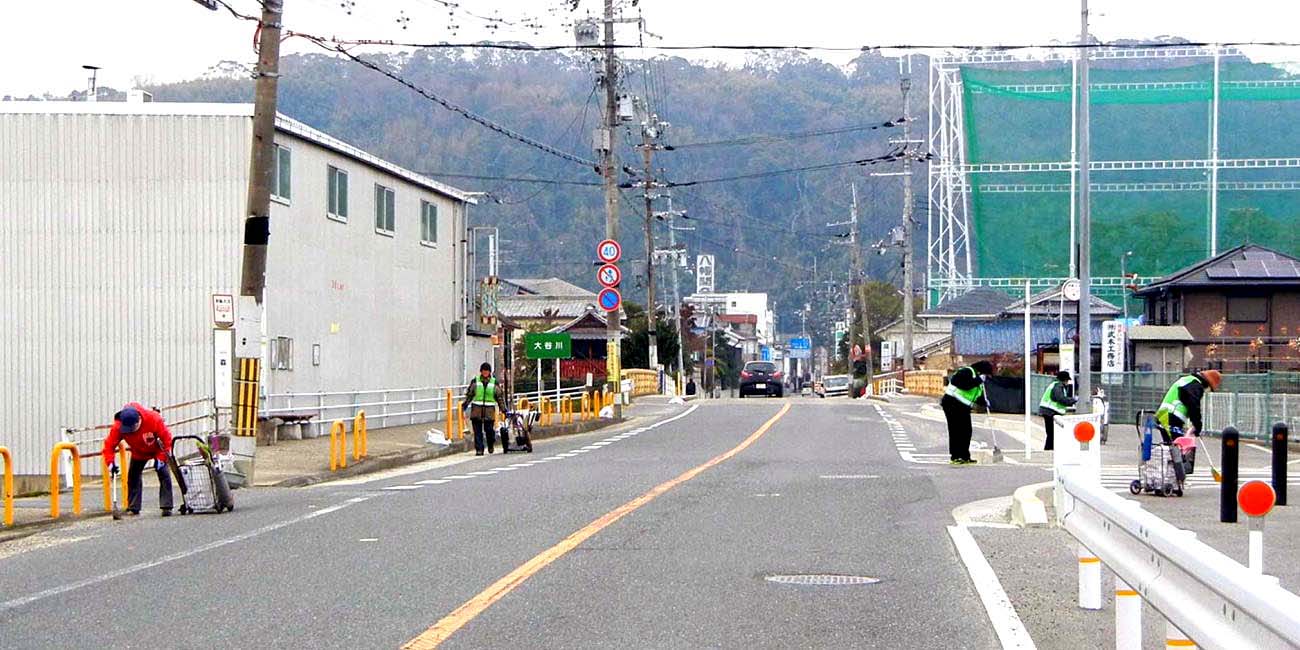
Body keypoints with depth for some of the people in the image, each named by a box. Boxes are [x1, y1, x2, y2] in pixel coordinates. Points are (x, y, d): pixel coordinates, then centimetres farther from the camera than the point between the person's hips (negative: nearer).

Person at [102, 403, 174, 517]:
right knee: (133, 477, -2)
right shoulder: (118, 426, -31)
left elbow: (166, 438, -27)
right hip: (138, 453, 3)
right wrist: (110, 462, -37)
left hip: (157, 450, -3)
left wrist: (161, 458, -28)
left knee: (164, 475, -12)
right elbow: (109, 444, -25)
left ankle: (166, 507, -9)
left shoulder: (154, 419, -37)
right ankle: (133, 508, 8)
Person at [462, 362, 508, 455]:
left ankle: (491, 446, 22)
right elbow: (469, 394, 12)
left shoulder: (494, 382, 8)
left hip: (489, 410, 0)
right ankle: (479, 449, 3)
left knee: (489, 429, -3)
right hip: (477, 409, 0)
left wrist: (503, 408, 8)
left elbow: (500, 396, 12)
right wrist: (465, 404, 2)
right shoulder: (475, 381, 6)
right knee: (478, 431, -2)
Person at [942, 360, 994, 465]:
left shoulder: (977, 378, 18)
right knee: (956, 431, -8)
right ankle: (955, 457, -7)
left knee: (966, 431, 9)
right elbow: (964, 385, -29)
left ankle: (965, 456, 15)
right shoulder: (967, 372, -12)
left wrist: (984, 401, 3)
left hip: (963, 407, 10)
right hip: (953, 404, -10)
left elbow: (978, 395, 22)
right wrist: (978, 380, -24)